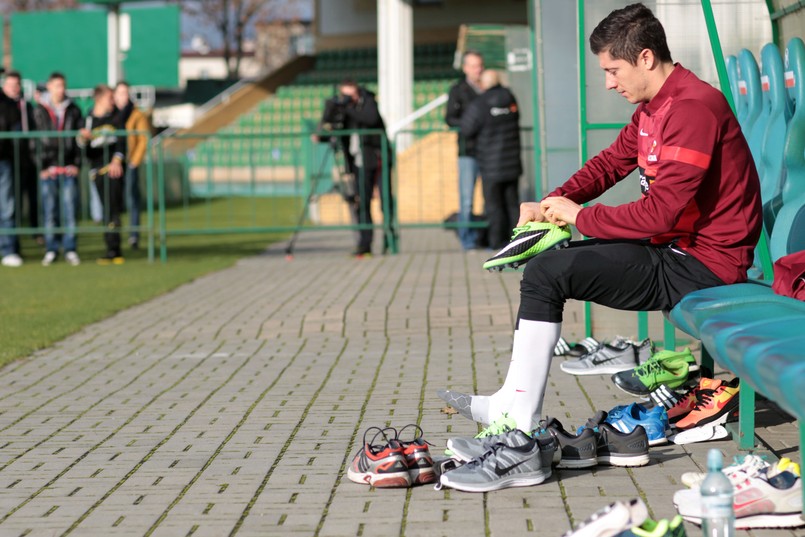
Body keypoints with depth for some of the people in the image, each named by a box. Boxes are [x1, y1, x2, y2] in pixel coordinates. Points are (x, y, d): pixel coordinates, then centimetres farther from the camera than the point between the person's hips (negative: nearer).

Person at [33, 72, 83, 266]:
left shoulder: (73, 110, 8)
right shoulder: (40, 111, 5)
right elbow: (34, 139, 3)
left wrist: (77, 163, -1)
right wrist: (41, 166, -4)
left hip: (69, 168, 1)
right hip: (48, 168, 0)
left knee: (70, 208, -1)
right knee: (49, 210, 1)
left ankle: (70, 249, 5)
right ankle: (51, 249, 8)